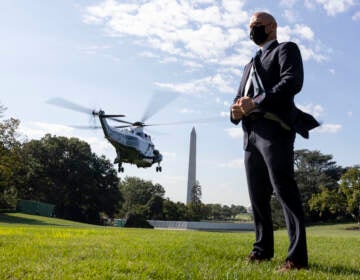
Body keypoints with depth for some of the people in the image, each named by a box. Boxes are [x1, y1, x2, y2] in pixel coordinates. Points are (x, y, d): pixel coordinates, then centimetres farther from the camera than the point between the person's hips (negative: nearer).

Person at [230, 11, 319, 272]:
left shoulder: (286, 49, 9)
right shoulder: (252, 64, 31)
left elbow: (293, 81, -10)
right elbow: (241, 96, 22)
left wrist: (257, 102, -17)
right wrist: (236, 109, -2)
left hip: (274, 130, -7)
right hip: (251, 134, 7)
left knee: (284, 189, -13)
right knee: (257, 194, 7)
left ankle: (297, 256, -10)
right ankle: (263, 248, 16)